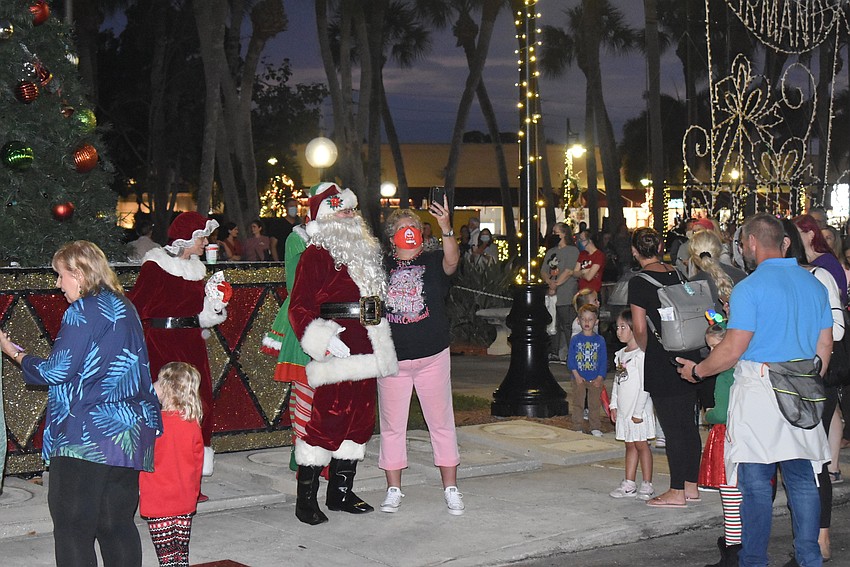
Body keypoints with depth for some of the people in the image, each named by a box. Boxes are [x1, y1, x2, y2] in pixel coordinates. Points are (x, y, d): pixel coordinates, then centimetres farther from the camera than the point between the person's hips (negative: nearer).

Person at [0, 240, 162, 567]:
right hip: (130, 436, 8)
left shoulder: (83, 311, -10)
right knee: (118, 524, 12)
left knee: (73, 528, -2)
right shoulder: (124, 308, 14)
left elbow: (57, 371, -11)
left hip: (85, 437, -8)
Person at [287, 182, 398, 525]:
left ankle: (340, 494, 23)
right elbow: (300, 306, -13)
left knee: (360, 420, 12)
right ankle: (305, 500, -1)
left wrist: (380, 350, 27)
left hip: (365, 353, 9)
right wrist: (323, 340, -24)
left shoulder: (364, 252, 19)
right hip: (337, 353, -9)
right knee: (327, 421, -11)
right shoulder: (316, 254, -7)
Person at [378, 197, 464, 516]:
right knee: (392, 426, 6)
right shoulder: (381, 267, 4)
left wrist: (446, 228, -38)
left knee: (441, 422, 4)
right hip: (392, 358, 1)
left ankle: (451, 489, 12)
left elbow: (452, 260, -22)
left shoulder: (433, 261, 0)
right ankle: (393, 490, 16)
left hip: (433, 357, -1)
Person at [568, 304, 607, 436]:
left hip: (595, 380, 0)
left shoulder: (600, 340, 1)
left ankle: (595, 428, 15)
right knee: (577, 404, 5)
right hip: (579, 379, 0)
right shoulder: (575, 340, 0)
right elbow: (570, 359, 0)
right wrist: (577, 376, -10)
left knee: (595, 405, 6)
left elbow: (604, 361, 1)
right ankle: (577, 428, 12)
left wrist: (600, 378, -8)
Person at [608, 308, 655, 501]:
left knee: (641, 444, -1)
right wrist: (613, 404, 11)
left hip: (638, 409, -8)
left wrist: (638, 411, -17)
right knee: (630, 445, 12)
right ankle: (629, 485, 16)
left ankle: (647, 485, 6)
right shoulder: (620, 354, 12)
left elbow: (644, 386, -16)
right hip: (623, 409, 8)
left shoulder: (641, 355, -14)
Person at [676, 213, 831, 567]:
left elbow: (733, 350, -15)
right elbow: (824, 345, 13)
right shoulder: (814, 284, 9)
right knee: (802, 477, 11)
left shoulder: (749, 288, -12)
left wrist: (696, 370, 0)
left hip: (758, 391, -6)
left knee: (756, 480, 1)